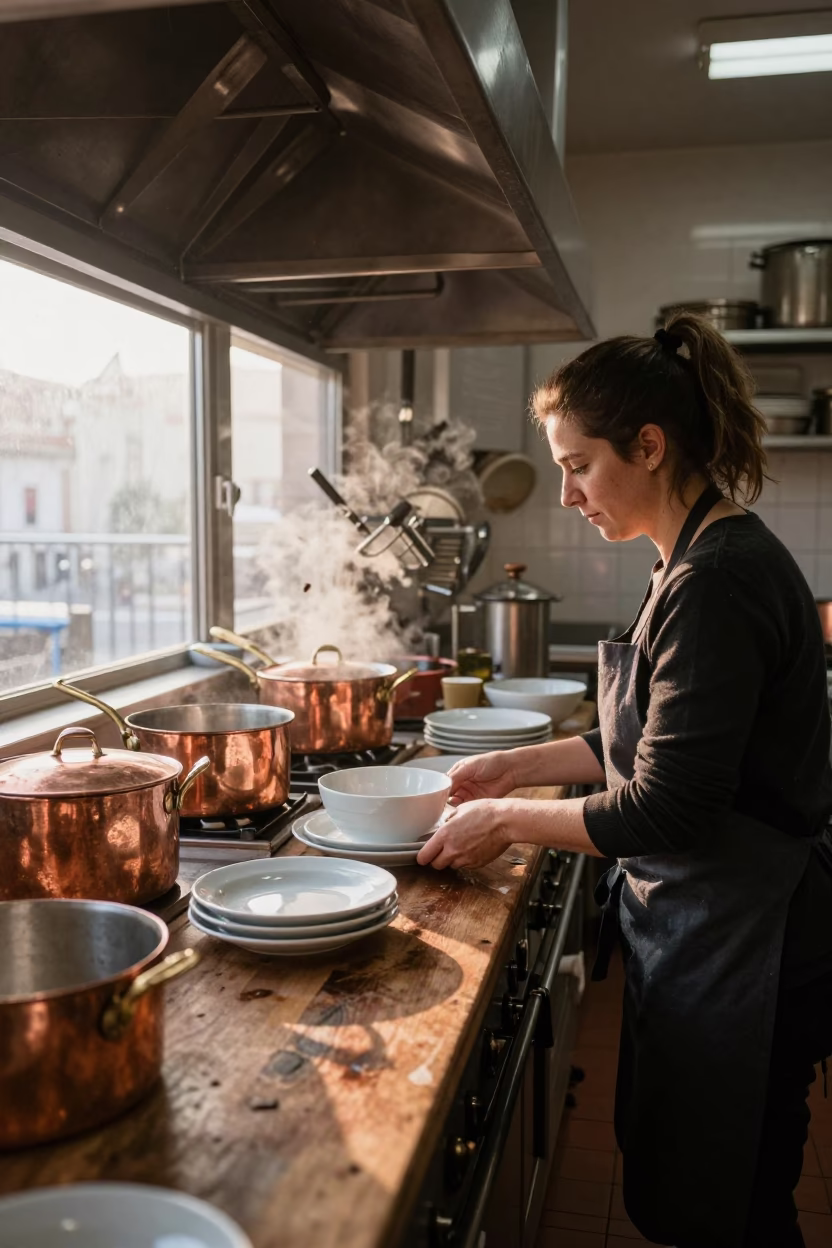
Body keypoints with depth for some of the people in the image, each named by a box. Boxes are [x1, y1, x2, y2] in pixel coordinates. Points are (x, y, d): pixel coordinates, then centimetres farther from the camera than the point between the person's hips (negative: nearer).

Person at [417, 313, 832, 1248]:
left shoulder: (718, 583, -24)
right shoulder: (698, 564, 8)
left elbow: (664, 810, -25)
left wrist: (506, 821, -13)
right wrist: (517, 766, 9)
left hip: (740, 950, -9)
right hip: (700, 933, 10)